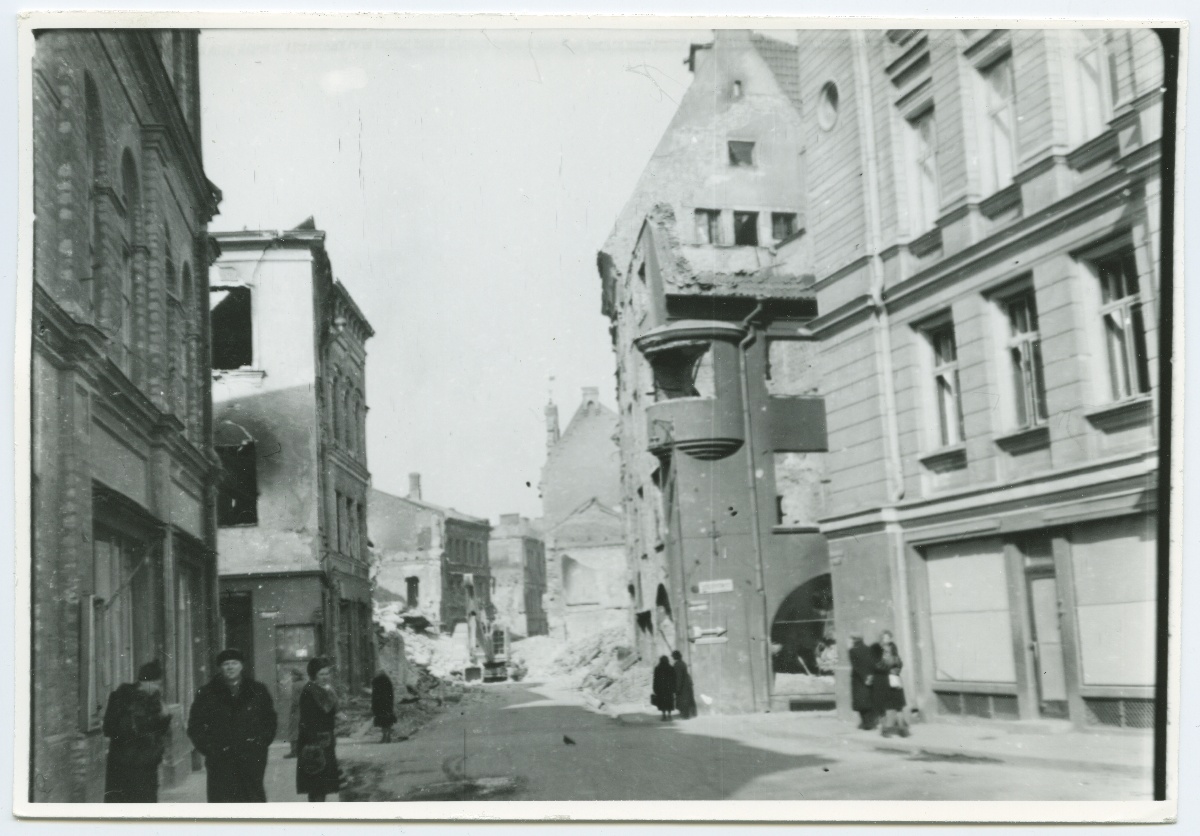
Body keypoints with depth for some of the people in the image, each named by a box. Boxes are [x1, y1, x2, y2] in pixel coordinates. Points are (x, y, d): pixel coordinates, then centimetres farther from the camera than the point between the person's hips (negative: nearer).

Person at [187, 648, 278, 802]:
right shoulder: (207, 693, 6)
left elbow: (270, 720, 15)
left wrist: (262, 742, 1)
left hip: (252, 760, 1)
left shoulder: (258, 691, 9)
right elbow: (195, 726, 7)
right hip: (220, 762, -1)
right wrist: (208, 748, -4)